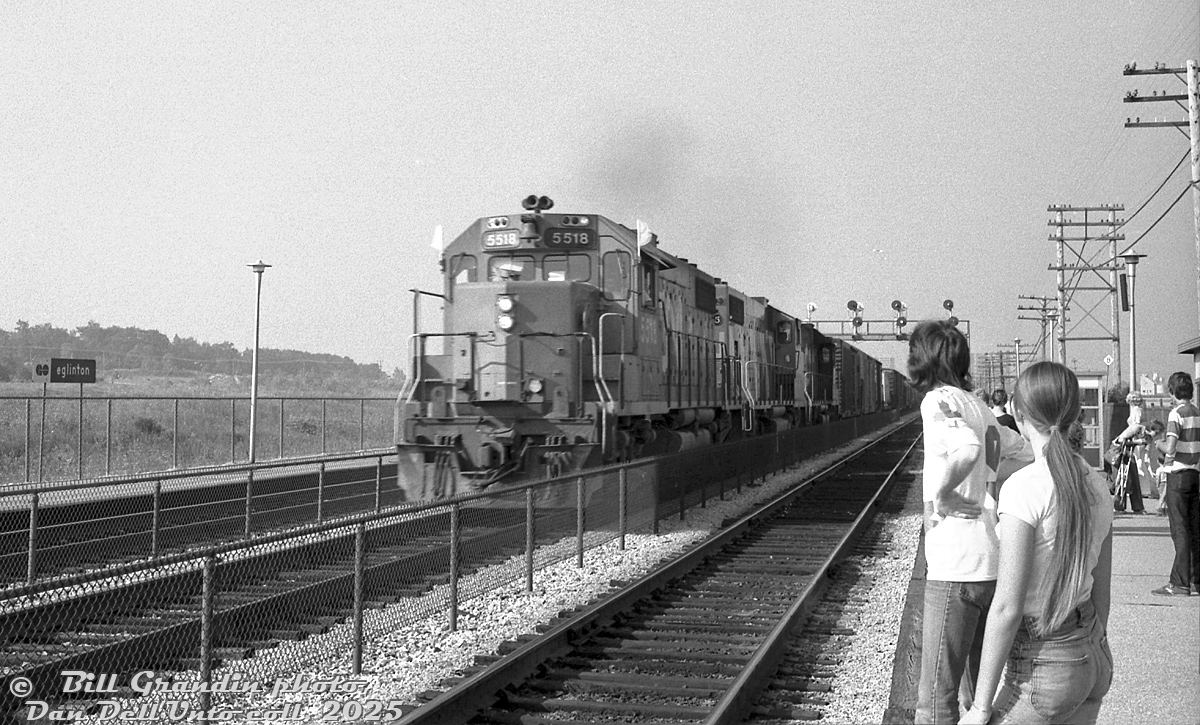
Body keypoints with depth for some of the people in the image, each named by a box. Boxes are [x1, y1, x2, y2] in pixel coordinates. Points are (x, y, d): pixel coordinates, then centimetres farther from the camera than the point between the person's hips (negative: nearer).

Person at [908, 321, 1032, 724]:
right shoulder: (980, 408, 15)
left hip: (958, 566, -8)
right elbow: (1028, 453, 23)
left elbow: (968, 449, -27)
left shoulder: (939, 400, -8)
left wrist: (940, 493, -14)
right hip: (995, 559, 8)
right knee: (979, 687, 18)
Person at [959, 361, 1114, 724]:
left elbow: (1007, 607, -20)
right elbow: (1100, 590, 12)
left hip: (1044, 670, -7)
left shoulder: (1025, 488, -20)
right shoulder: (1095, 486, 2)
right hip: (1094, 662, 7)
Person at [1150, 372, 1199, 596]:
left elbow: (1170, 449, -21)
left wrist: (1159, 444, 0)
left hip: (1178, 475, -7)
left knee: (1180, 530, -6)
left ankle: (1180, 583, -5)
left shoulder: (1176, 413, -12)